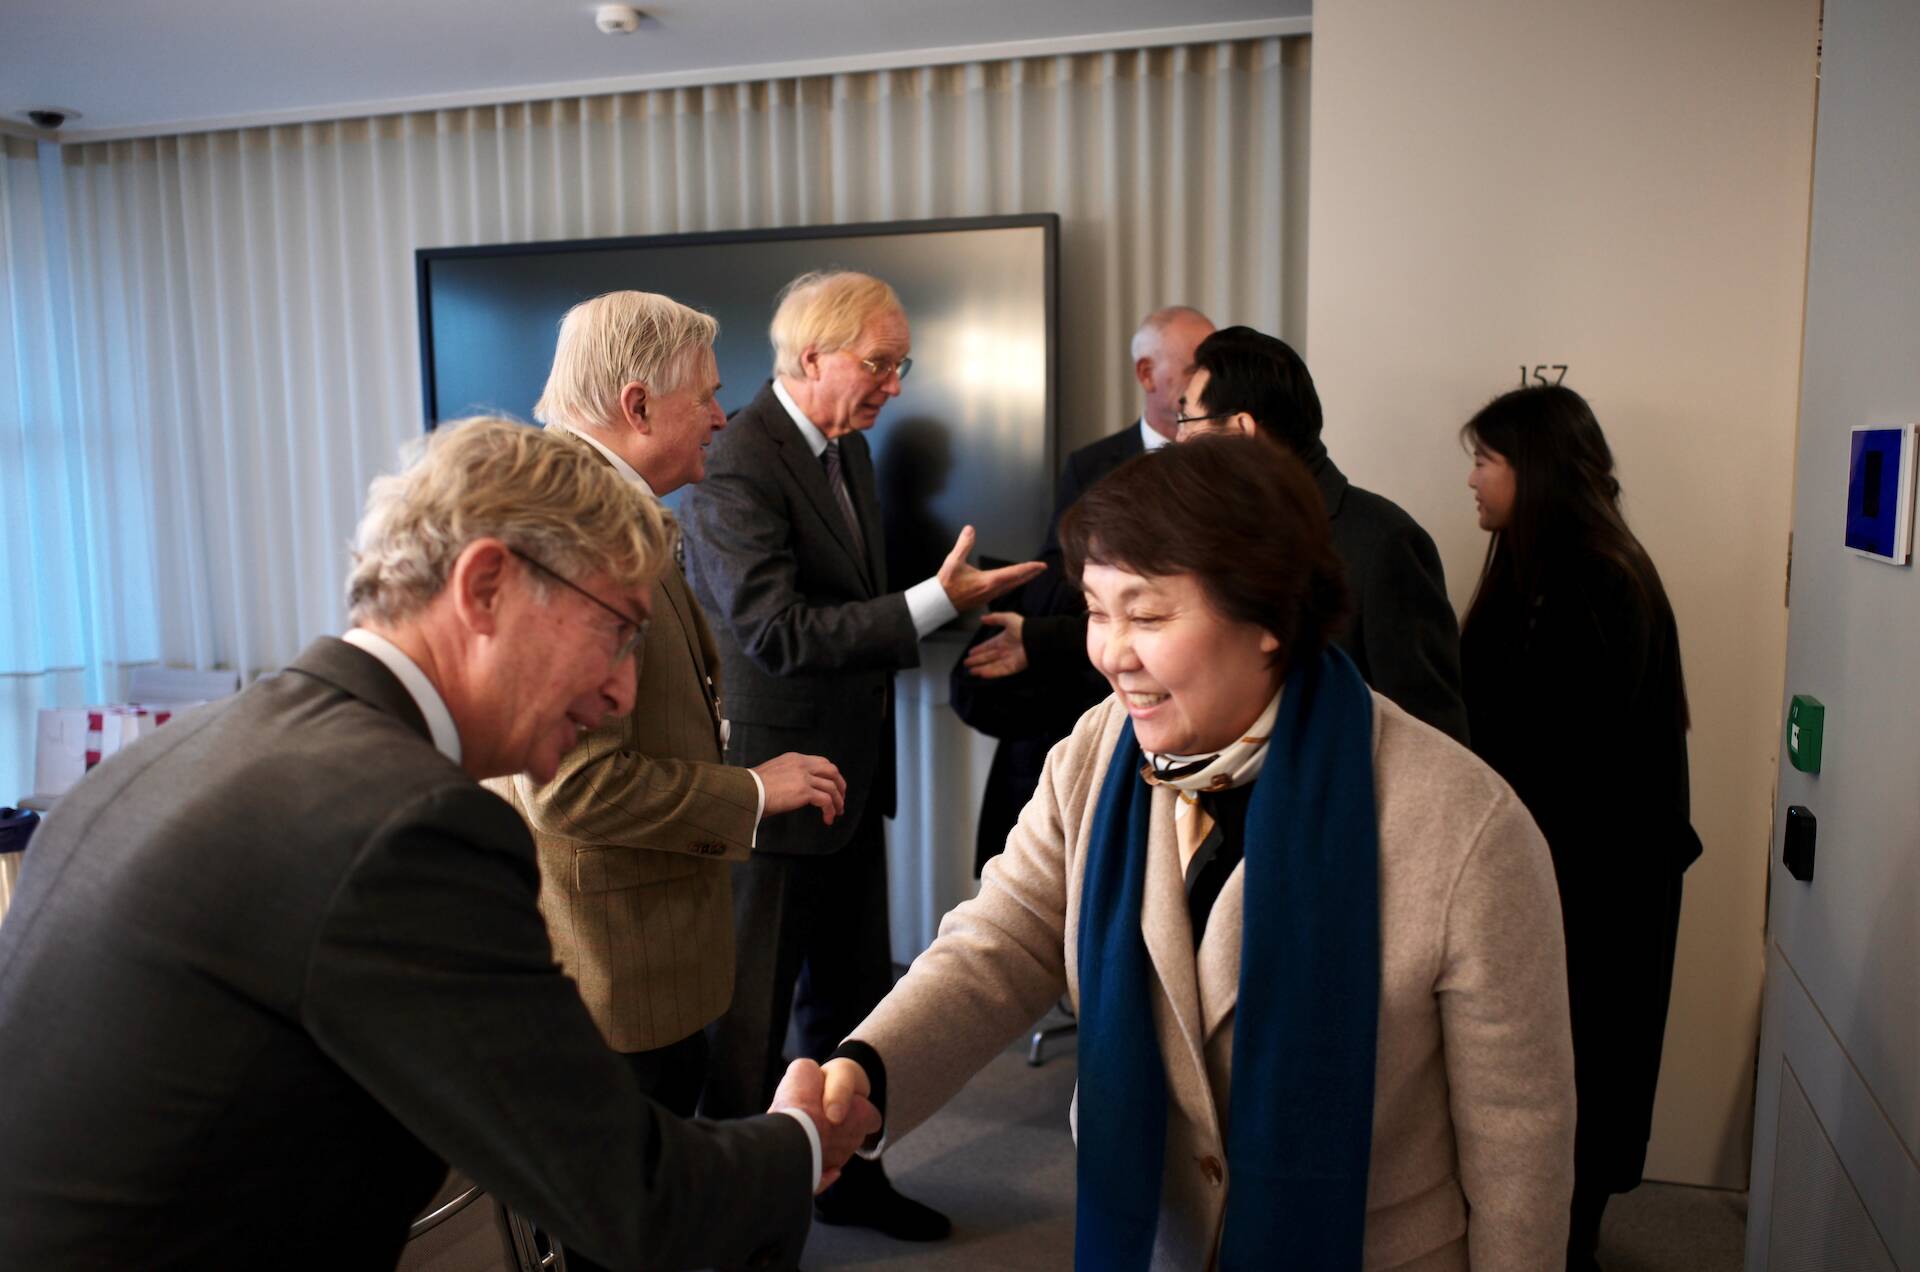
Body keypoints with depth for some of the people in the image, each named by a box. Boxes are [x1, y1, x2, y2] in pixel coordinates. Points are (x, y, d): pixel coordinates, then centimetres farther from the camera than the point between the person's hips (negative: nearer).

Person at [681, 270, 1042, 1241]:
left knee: (852, 997, 20)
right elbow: (779, 630, -27)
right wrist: (935, 601, -29)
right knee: (753, 1014, 7)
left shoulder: (848, 447, 10)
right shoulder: (736, 466, -20)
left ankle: (850, 1175, 39)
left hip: (852, 773, 9)